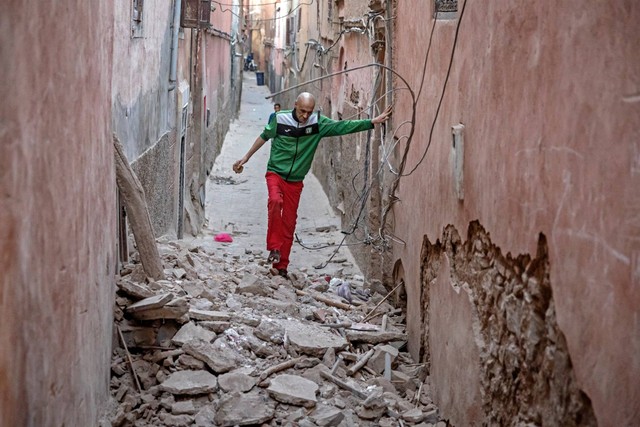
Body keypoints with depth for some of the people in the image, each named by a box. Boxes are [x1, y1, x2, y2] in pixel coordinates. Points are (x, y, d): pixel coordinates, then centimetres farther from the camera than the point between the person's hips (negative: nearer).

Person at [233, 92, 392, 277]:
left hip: (295, 181, 2)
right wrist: (246, 157, 12)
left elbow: (343, 126, -9)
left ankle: (281, 266, 15)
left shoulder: (318, 123, -6)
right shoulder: (280, 119, -10)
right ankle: (274, 248, -22)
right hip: (275, 173, -2)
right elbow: (264, 137, 5)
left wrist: (373, 122, -17)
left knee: (289, 224, 4)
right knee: (275, 201, -32)